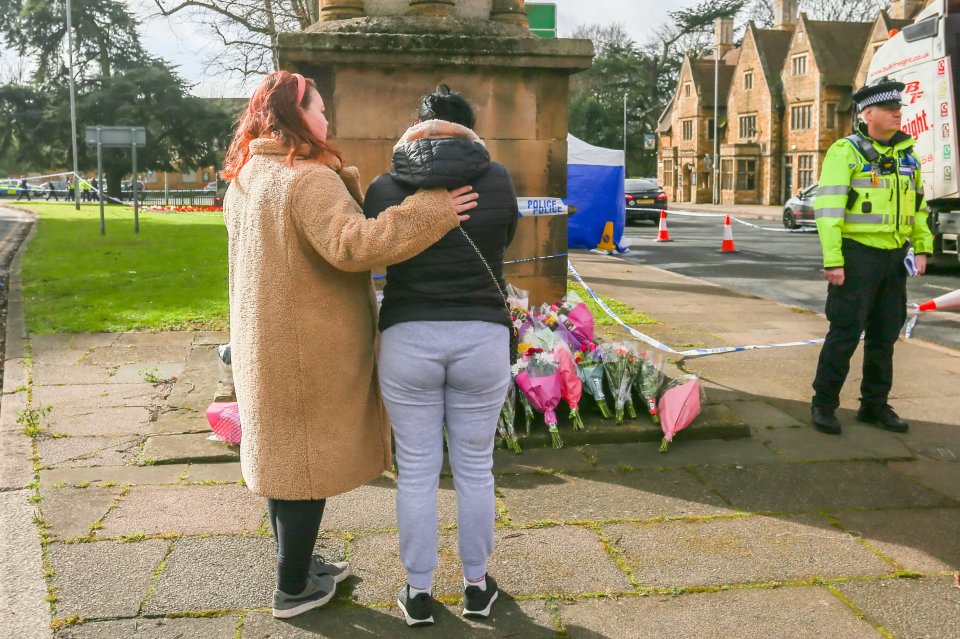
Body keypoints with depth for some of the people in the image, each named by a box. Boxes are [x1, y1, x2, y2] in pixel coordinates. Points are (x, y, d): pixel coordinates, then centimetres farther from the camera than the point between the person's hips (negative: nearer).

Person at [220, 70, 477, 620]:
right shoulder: (308, 178, -19)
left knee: (282, 454, 18)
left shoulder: (245, 179, 11)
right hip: (308, 346, -9)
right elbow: (351, 244, -32)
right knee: (307, 459, 3)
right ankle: (293, 590, 15)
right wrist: (428, 212, -29)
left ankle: (297, 564, 34)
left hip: (265, 342, 9)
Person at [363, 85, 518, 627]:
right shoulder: (498, 180, -2)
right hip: (482, 339, 1)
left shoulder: (386, 187, -2)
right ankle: (477, 585, 28)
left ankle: (419, 593, 23)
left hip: (409, 340, 0)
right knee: (475, 468, 15)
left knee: (416, 472, 12)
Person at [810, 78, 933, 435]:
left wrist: (922, 247, 8)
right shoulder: (846, 151, -8)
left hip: (894, 257, 7)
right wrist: (832, 260, -19)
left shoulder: (907, 154, 13)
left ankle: (874, 405, 24)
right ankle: (823, 404, 8)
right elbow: (828, 209, -13)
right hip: (857, 254, -6)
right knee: (846, 332, -5)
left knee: (884, 335, 12)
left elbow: (917, 206, 20)